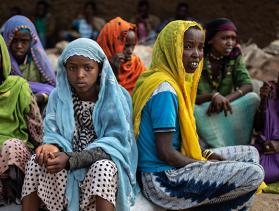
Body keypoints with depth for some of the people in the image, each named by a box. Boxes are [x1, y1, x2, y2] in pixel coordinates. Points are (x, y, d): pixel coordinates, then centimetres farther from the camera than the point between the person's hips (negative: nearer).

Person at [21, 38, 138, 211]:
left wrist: (70, 159, -28)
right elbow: (53, 133, -3)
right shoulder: (58, 96, 2)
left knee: (103, 167, -35)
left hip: (104, 165, -3)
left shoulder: (116, 98, -9)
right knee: (37, 162, -23)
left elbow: (114, 143, -17)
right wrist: (53, 146, -30)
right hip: (67, 171, 3)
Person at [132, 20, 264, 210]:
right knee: (253, 174, -18)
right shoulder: (164, 90, -19)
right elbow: (165, 152, -21)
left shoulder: (176, 81, 10)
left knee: (250, 154, 16)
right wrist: (208, 167, -10)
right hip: (162, 180, -10)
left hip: (174, 166, 10)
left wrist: (206, 155, 3)